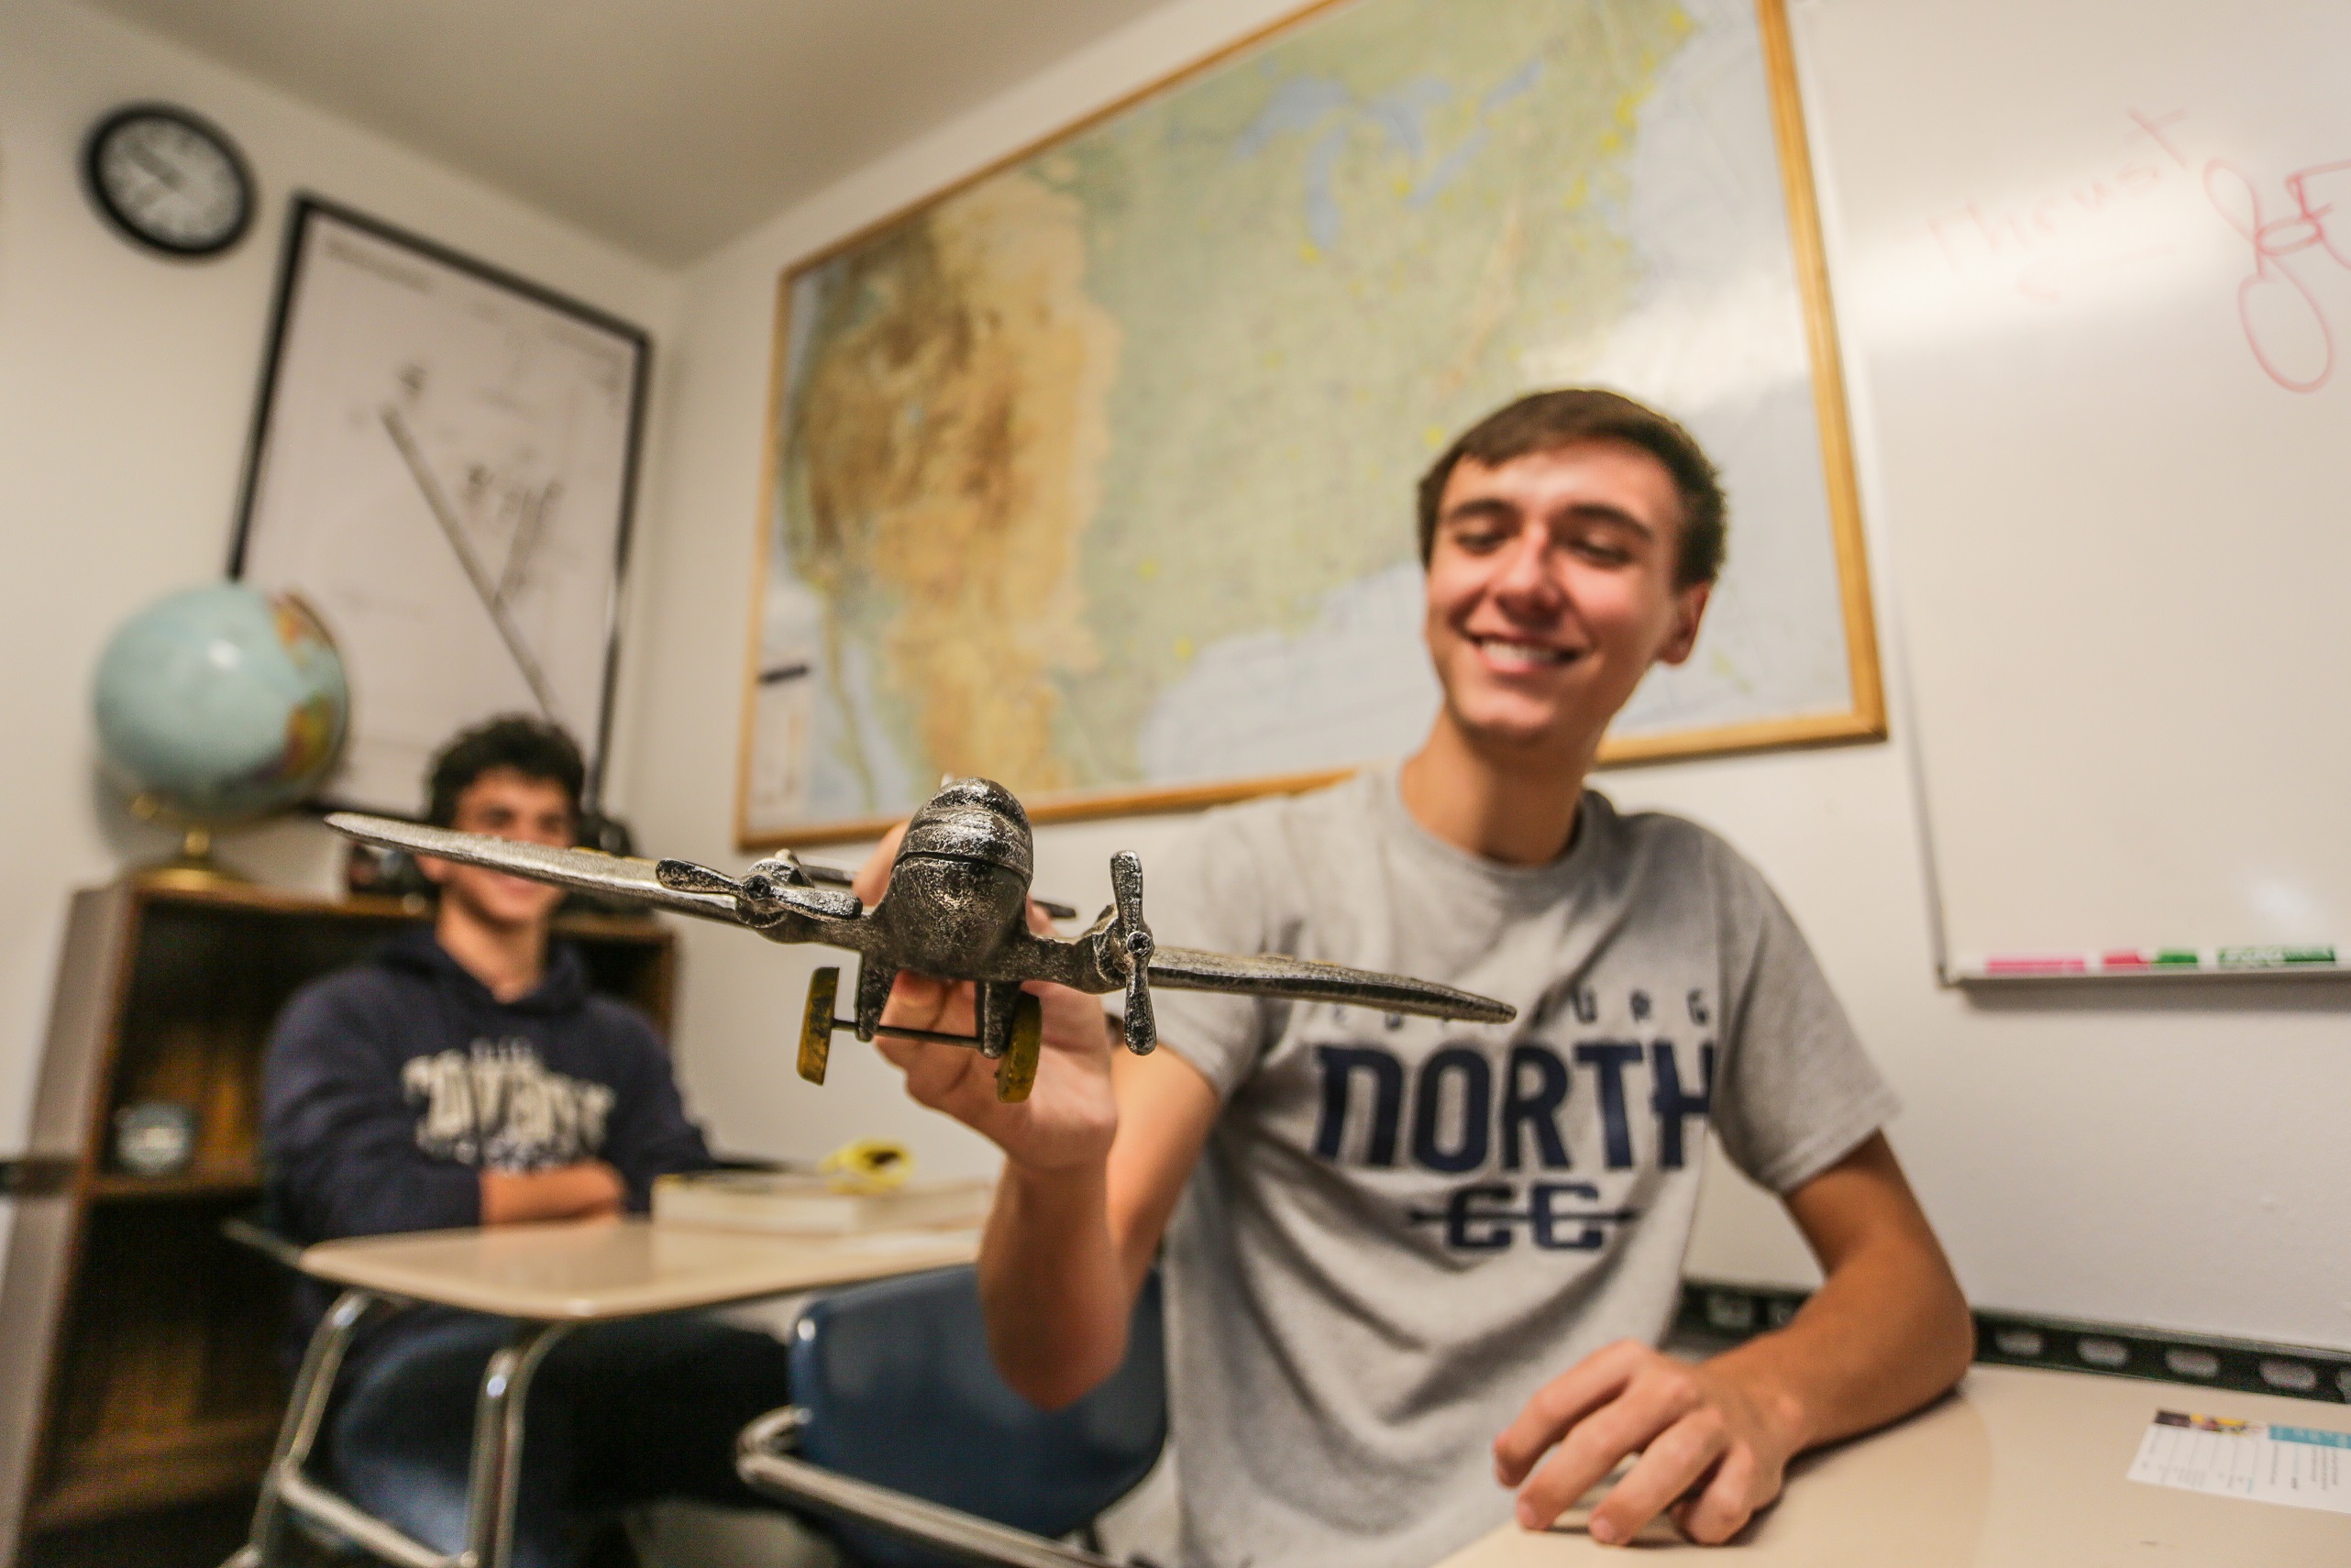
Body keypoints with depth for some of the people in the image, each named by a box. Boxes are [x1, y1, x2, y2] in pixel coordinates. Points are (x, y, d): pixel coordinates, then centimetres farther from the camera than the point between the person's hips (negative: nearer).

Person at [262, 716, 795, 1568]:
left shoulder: (621, 1038, 22)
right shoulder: (345, 1014, 13)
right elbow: (359, 1203, -4)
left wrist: (485, 1205, -3)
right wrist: (592, 1188, 5)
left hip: (596, 1341, 3)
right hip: (416, 1347, -3)